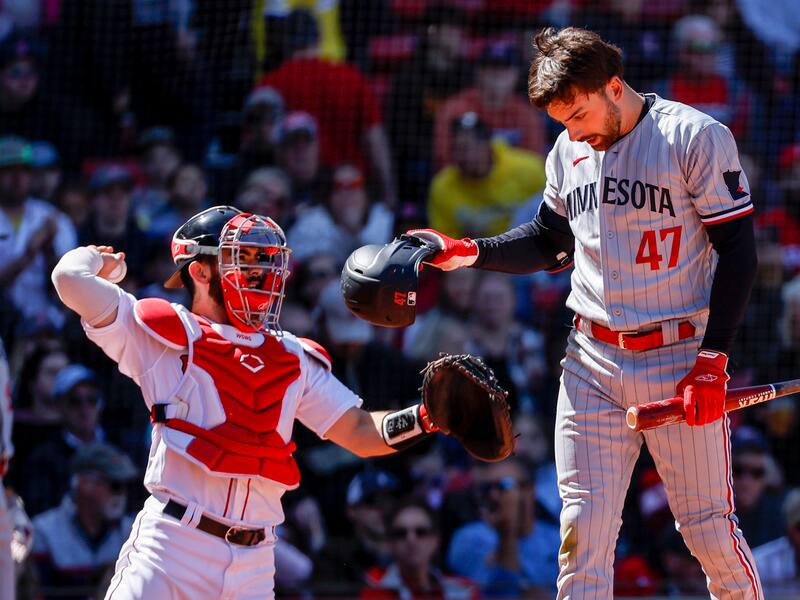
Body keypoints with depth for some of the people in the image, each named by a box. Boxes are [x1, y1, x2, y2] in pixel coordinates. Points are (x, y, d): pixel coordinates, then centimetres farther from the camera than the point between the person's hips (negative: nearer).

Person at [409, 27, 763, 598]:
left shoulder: (696, 138, -8)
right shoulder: (569, 152, 10)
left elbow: (738, 251, -8)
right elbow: (550, 241, 23)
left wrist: (713, 359, -13)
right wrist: (472, 252, 5)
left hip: (679, 359, -5)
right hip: (593, 360, 5)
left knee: (709, 528, -2)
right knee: (583, 528, -2)